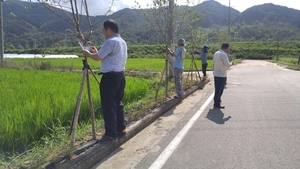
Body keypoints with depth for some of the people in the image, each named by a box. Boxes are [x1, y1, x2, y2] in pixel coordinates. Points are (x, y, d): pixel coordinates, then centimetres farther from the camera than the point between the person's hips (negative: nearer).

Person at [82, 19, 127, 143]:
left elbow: (98, 58, -9)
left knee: (108, 106, -4)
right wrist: (97, 52, 21)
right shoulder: (122, 42, 16)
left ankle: (111, 135, 1)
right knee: (118, 104, 15)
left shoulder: (110, 42, -14)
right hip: (120, 75, 10)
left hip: (110, 77, -10)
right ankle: (121, 130, 22)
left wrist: (88, 54, 9)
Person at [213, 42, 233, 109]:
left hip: (216, 74, 8)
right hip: (221, 75, -8)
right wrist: (231, 63, -2)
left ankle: (217, 101, 33)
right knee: (219, 90, -2)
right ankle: (216, 105, 3)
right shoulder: (224, 54, -17)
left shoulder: (216, 53, 10)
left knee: (217, 89, 19)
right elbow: (227, 64, -22)